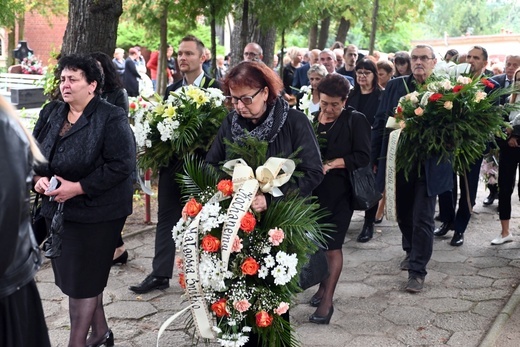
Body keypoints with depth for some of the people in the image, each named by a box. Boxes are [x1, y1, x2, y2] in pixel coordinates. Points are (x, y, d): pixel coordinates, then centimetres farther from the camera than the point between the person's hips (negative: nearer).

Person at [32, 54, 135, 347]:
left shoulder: (112, 119, -13)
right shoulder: (51, 113, 8)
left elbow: (122, 165, -19)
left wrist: (78, 188, -22)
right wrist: (38, 177, -9)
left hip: (96, 212, -7)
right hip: (57, 210, 7)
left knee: (82, 279, 0)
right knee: (73, 273, 16)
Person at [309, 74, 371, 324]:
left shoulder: (355, 120, -3)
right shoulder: (311, 119, 8)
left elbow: (363, 157, -9)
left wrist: (332, 164, -18)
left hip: (339, 191, -4)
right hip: (313, 189, 4)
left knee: (333, 245, -3)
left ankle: (327, 301, 2)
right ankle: (323, 286, 28)